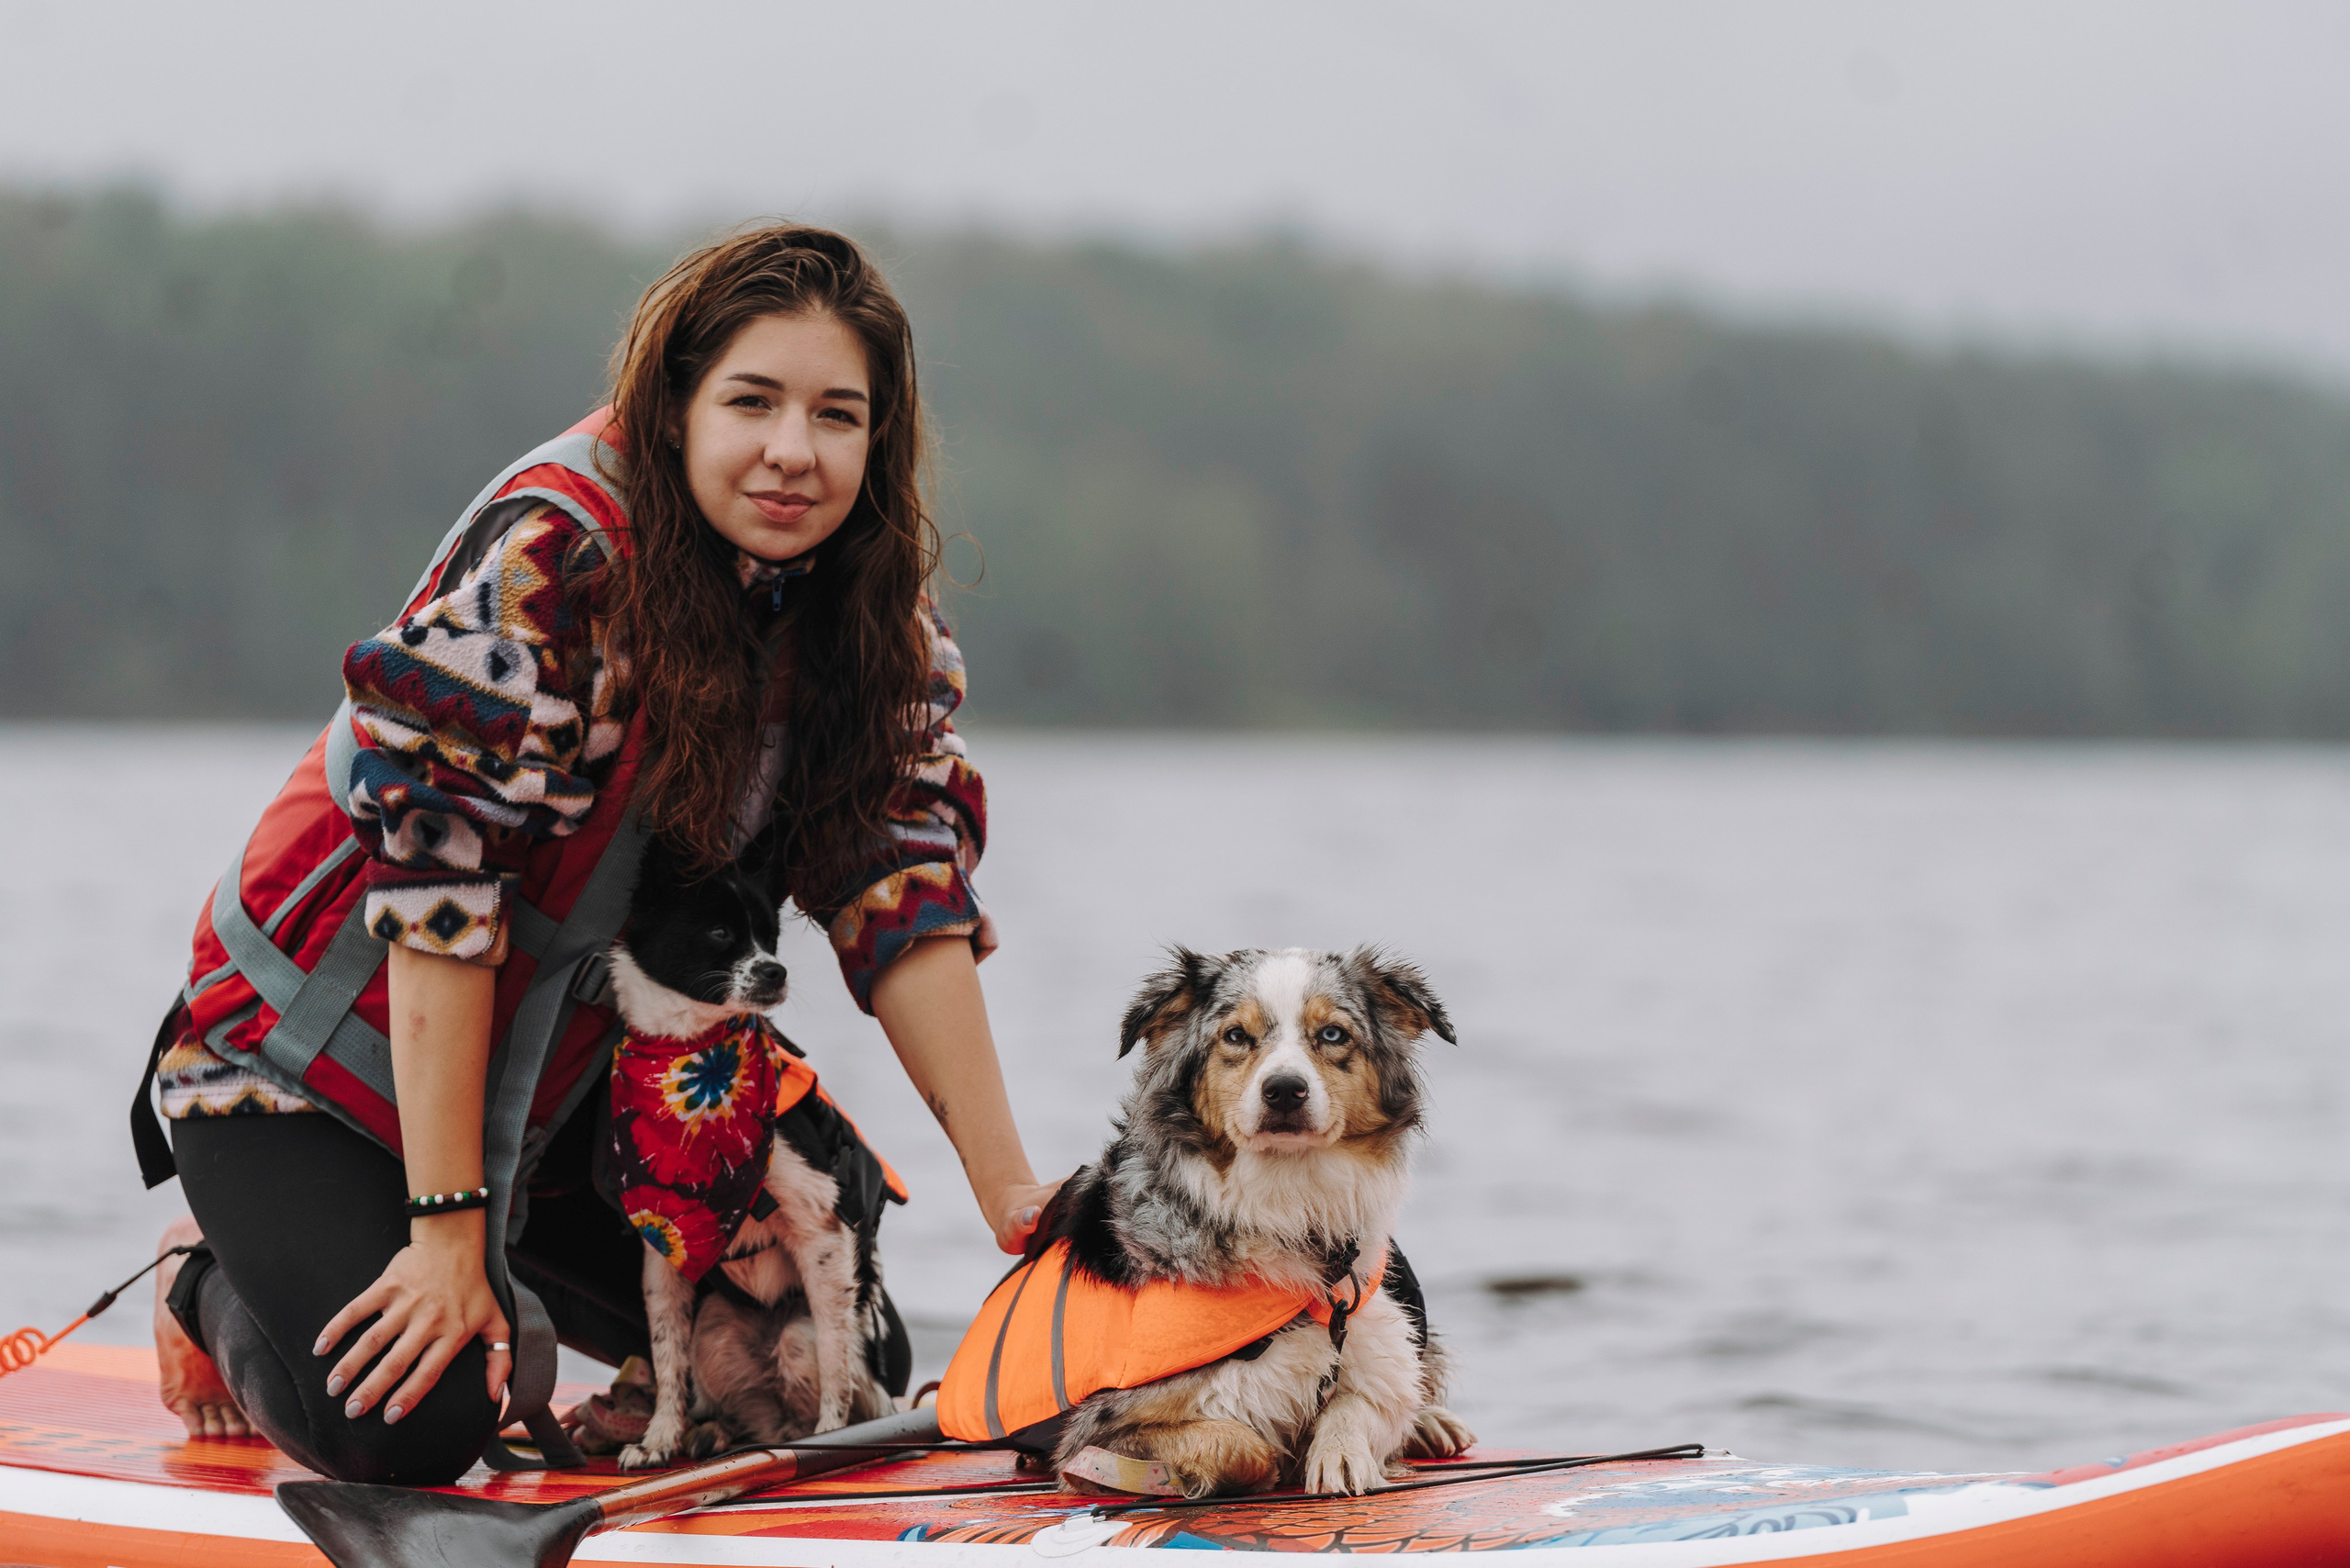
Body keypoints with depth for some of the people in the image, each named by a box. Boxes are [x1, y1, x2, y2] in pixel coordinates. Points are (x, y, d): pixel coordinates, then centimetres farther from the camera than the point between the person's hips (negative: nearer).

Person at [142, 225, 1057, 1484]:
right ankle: (222, 1284, 12)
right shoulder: (554, 555, -28)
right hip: (327, 1044, -7)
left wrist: (1018, 1202, -16)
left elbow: (904, 891, -8)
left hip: (567, 1070, 7)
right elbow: (439, 882, -29)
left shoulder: (868, 603, -8)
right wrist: (448, 1236, -30)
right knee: (410, 1428, -22)